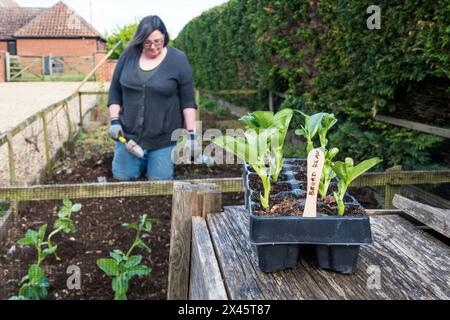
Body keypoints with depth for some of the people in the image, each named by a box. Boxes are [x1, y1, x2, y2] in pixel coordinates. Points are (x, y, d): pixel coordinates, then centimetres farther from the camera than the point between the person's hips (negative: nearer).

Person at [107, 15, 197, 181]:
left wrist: (191, 133, -10)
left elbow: (188, 100, -6)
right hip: (129, 132, 3)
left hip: (164, 137, -2)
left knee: (160, 180, 2)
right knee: (122, 176, 7)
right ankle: (142, 160, 36)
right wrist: (114, 121, -2)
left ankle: (160, 159, 33)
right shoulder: (128, 55, 0)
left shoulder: (178, 59, -7)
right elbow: (115, 90, 7)